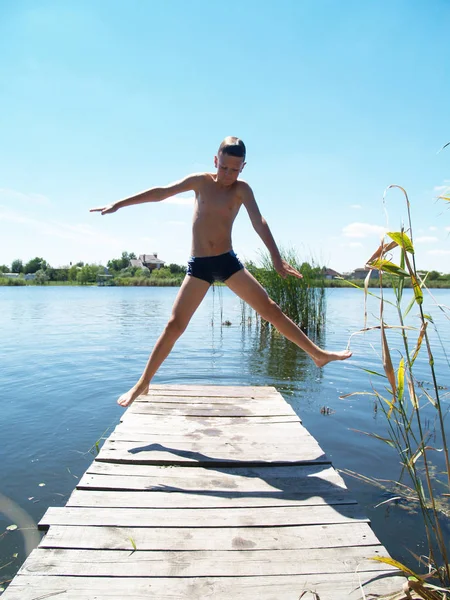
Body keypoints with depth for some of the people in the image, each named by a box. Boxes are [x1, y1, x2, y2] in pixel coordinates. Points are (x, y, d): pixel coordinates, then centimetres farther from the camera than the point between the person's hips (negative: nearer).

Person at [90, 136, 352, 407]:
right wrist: (119, 204, 3)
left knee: (271, 309, -1)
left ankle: (318, 354, 10)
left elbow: (259, 222, -16)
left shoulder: (242, 189, -1)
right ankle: (142, 385, 5)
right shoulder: (200, 181, 3)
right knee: (175, 325, -5)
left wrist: (276, 258, -31)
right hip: (199, 265, 0)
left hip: (228, 261, 0)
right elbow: (161, 193, 5)